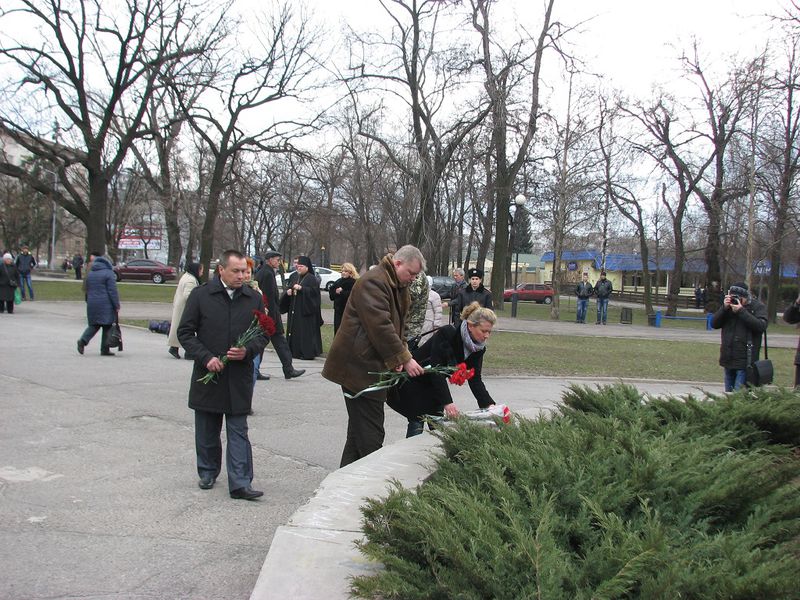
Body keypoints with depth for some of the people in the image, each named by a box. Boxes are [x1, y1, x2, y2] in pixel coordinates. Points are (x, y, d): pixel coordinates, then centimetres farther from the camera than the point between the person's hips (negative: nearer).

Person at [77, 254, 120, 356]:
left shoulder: (89, 274, 15)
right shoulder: (109, 273, -6)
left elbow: (87, 290, 21)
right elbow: (112, 291, -11)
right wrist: (117, 305, -9)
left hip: (92, 304, 6)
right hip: (105, 304, -6)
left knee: (94, 325, 15)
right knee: (107, 326, 0)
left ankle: (83, 340, -8)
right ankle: (104, 350, 0)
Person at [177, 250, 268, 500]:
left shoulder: (254, 299, 2)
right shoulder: (200, 295, -3)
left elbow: (263, 334, 9)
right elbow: (185, 332, 0)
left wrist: (247, 351, -11)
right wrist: (206, 357, -12)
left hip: (240, 377, 0)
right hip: (207, 375, 0)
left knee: (238, 432, 0)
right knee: (207, 431, 13)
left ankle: (240, 484, 1)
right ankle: (208, 472, 32)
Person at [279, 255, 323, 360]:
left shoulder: (311, 278, -6)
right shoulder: (296, 278, 17)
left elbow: (314, 290, -18)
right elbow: (289, 288, 19)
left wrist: (301, 288, -22)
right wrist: (288, 291, -4)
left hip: (306, 310, -8)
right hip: (295, 310, 8)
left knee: (306, 331, -9)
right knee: (295, 330, 8)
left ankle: (308, 353, -7)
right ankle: (295, 351, 14)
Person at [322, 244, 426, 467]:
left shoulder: (397, 287, 18)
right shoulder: (373, 282, -16)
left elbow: (396, 324, 19)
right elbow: (381, 326, -24)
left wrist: (400, 355, 2)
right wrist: (404, 358, -23)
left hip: (372, 365, 11)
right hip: (358, 365, -11)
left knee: (359, 431, 15)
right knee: (370, 434, -8)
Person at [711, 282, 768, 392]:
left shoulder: (758, 307, -3)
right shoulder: (729, 305, 10)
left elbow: (761, 326, -19)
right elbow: (714, 324, 4)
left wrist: (741, 311, -20)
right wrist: (724, 308, -10)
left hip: (745, 362, -6)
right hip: (728, 359, 6)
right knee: (728, 393, 13)